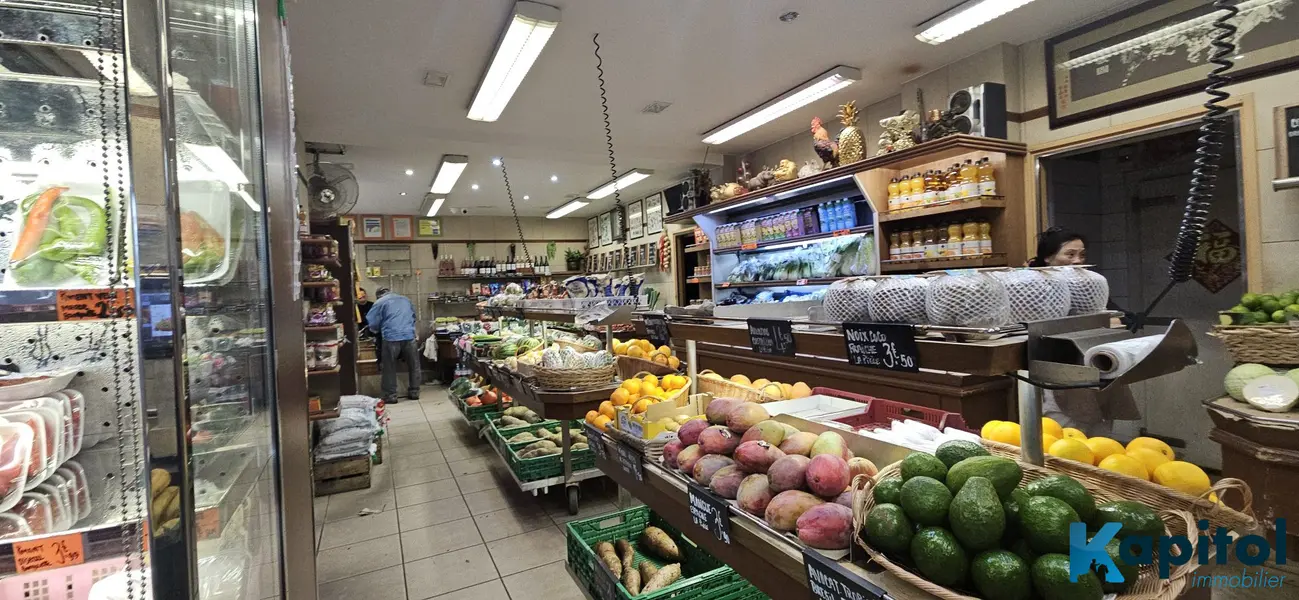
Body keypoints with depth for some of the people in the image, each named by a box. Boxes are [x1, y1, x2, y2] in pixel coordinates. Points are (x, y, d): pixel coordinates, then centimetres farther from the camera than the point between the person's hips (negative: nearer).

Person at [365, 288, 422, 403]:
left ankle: (391, 395, 11)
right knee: (414, 366, 14)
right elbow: (414, 316, 30)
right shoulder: (405, 299, 19)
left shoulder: (379, 302, 6)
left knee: (389, 368, 8)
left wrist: (379, 330, 21)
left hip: (391, 337, -3)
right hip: (409, 336, 3)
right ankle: (414, 392, 20)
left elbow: (372, 323, 2)